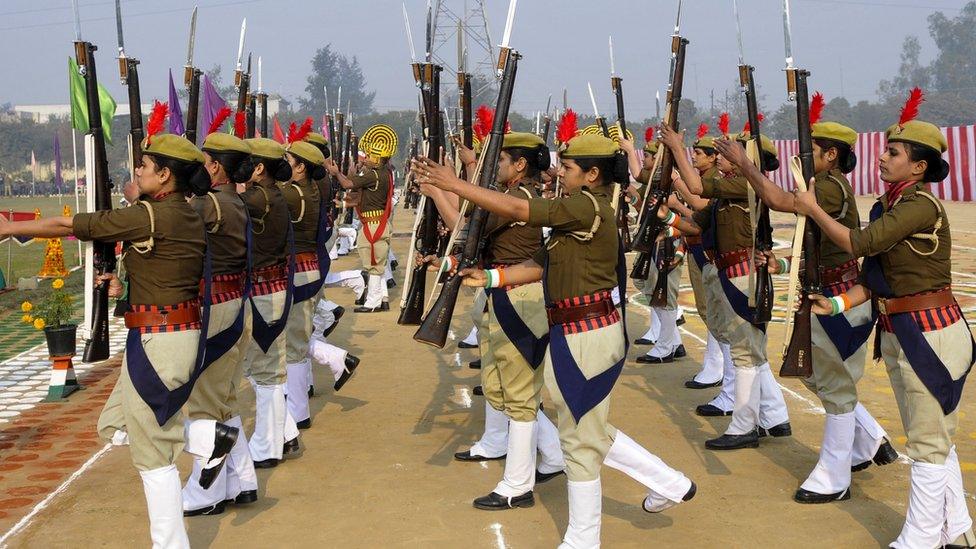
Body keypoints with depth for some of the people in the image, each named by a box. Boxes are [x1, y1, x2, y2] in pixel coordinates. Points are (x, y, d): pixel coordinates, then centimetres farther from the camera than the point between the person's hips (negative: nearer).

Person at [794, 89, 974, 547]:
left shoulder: (922, 204, -17)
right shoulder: (889, 205, 11)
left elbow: (859, 244, -22)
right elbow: (875, 275, 11)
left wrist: (813, 210, -10)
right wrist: (840, 303, -3)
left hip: (931, 336, -10)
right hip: (898, 334, 10)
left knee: (928, 445, -1)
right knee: (934, 440, 17)